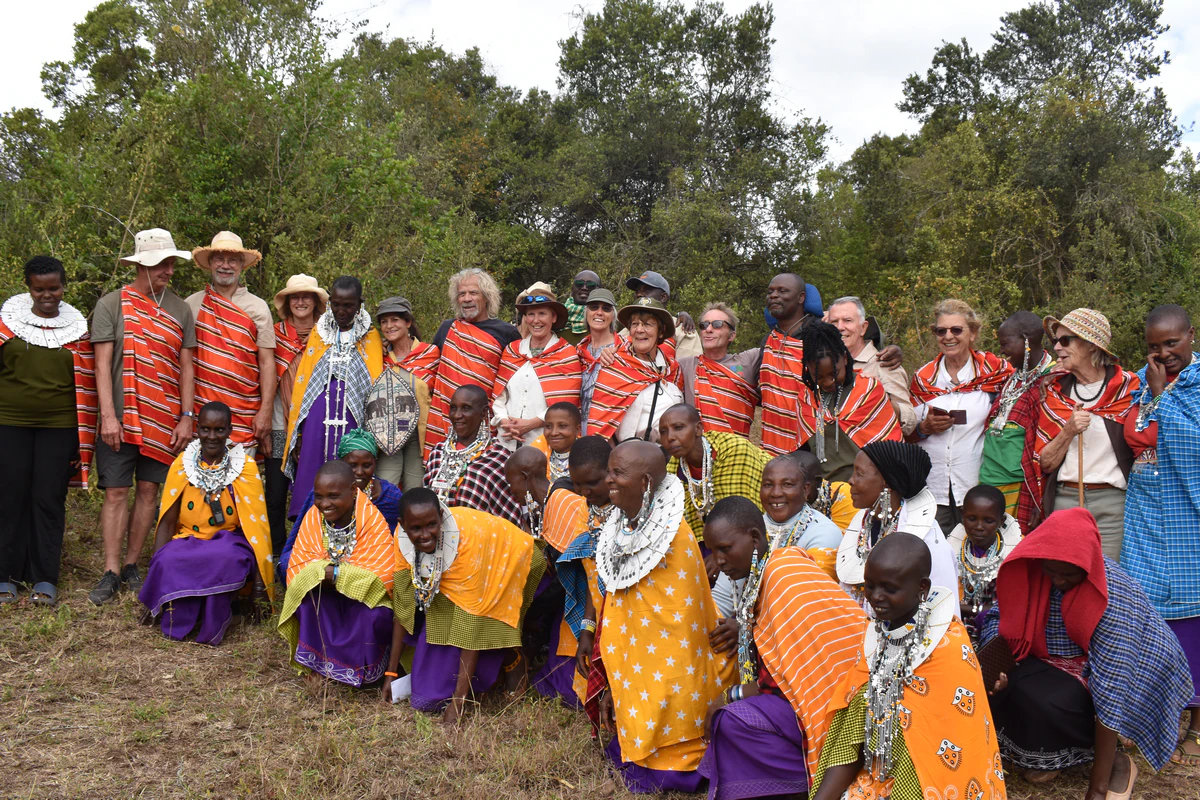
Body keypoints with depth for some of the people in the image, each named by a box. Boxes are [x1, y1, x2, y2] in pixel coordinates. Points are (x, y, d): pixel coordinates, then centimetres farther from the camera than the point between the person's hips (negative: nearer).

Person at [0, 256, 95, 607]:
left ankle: (44, 578, 11)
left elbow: (86, 384, 6)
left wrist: (85, 436, 4)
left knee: (49, 499, 3)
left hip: (59, 426, 0)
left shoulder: (76, 327, 5)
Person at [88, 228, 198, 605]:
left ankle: (131, 566, 18)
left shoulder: (180, 308, 7)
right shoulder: (112, 304, -1)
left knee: (149, 490, 6)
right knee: (116, 492, -1)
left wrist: (187, 417, 1)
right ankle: (111, 572, 7)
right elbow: (102, 364, -4)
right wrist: (109, 416, -12)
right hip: (121, 417, -2)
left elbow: (187, 365, 7)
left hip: (165, 419, 3)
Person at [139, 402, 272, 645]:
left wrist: (258, 580, -12)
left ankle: (212, 628, -13)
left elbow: (254, 524, -5)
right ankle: (177, 624, -8)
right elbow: (167, 522, 3)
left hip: (229, 541, -1)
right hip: (188, 542, 2)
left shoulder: (245, 466, -4)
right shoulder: (182, 465, 2)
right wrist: (154, 568, -9)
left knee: (226, 559, -37)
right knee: (167, 561, -33)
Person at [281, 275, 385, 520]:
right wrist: (298, 435, 4)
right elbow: (300, 384, 12)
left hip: (353, 424, -2)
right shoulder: (317, 334, 13)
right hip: (317, 421, 2)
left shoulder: (371, 339, 8)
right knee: (310, 486, -3)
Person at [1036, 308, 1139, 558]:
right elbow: (1045, 463, 2)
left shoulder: (1128, 387, 0)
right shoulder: (1055, 390, 7)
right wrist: (1068, 431, -10)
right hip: (1064, 499, 2)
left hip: (1113, 502, -2)